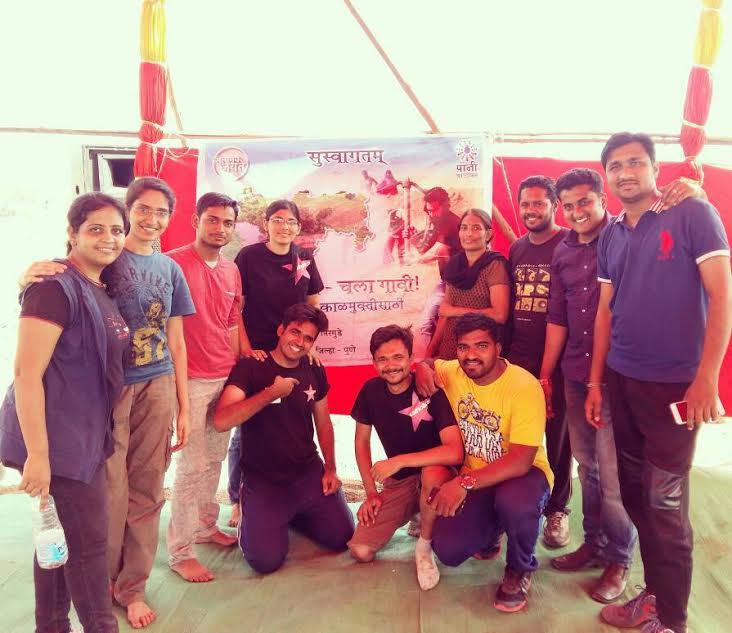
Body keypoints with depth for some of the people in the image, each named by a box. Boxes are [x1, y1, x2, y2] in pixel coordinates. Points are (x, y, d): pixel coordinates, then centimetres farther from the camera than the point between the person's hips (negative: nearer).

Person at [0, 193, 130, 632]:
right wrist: (37, 453, -23)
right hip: (60, 437, -8)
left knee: (61, 537, 18)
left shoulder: (101, 291, 10)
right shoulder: (55, 286, -16)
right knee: (89, 541, 3)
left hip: (86, 433, 8)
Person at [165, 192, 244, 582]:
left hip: (226, 378, 7)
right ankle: (180, 552, 12)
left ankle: (206, 526, 34)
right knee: (193, 465, -1)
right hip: (192, 380, -6)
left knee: (215, 459, 16)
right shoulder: (174, 263, -10)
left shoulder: (231, 270, 11)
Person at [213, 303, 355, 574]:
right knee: (266, 560, -15)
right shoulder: (250, 367, -13)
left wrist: (330, 469, 7)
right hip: (263, 480, -4)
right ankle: (250, 522, 19)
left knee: (342, 537, -2)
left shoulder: (315, 371, 3)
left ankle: (294, 515, 25)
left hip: (309, 474, 5)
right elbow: (221, 422, -25)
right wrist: (271, 393, -27)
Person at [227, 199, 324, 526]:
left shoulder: (304, 258, 5)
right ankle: (238, 499, 19)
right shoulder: (249, 256, -5)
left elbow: (313, 306, 13)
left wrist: (309, 344, 5)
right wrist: (246, 349, -11)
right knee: (246, 428, 4)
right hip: (256, 354, -3)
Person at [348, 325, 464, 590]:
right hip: (397, 482, 4)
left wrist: (399, 461, -32)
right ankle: (411, 515, 17)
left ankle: (424, 546, -12)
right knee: (360, 551, -11)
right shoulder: (370, 391, -7)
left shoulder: (431, 390, -21)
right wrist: (371, 493, 0)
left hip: (433, 477, -4)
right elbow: (362, 441, 5)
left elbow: (455, 452, -32)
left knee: (432, 473, -40)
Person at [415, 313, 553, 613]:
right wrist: (423, 368, -10)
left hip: (523, 474, -4)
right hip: (473, 478, 4)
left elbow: (520, 461, -30)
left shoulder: (524, 386, -24)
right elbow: (426, 362, 16)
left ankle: (520, 569, -4)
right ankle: (490, 529, 23)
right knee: (447, 550, -14)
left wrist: (464, 483, -39)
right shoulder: (452, 372, -7)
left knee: (514, 502, -39)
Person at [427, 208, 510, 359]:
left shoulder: (495, 265, -11)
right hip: (448, 349, 5)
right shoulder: (453, 264, 5)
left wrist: (455, 311, -11)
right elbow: (445, 312, 10)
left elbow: (500, 315, -20)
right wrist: (430, 350, 2)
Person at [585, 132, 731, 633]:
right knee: (635, 494, 12)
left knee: (665, 502, 1)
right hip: (622, 380, 6)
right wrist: (595, 382, 10)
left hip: (675, 383, -5)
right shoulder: (610, 236, 10)